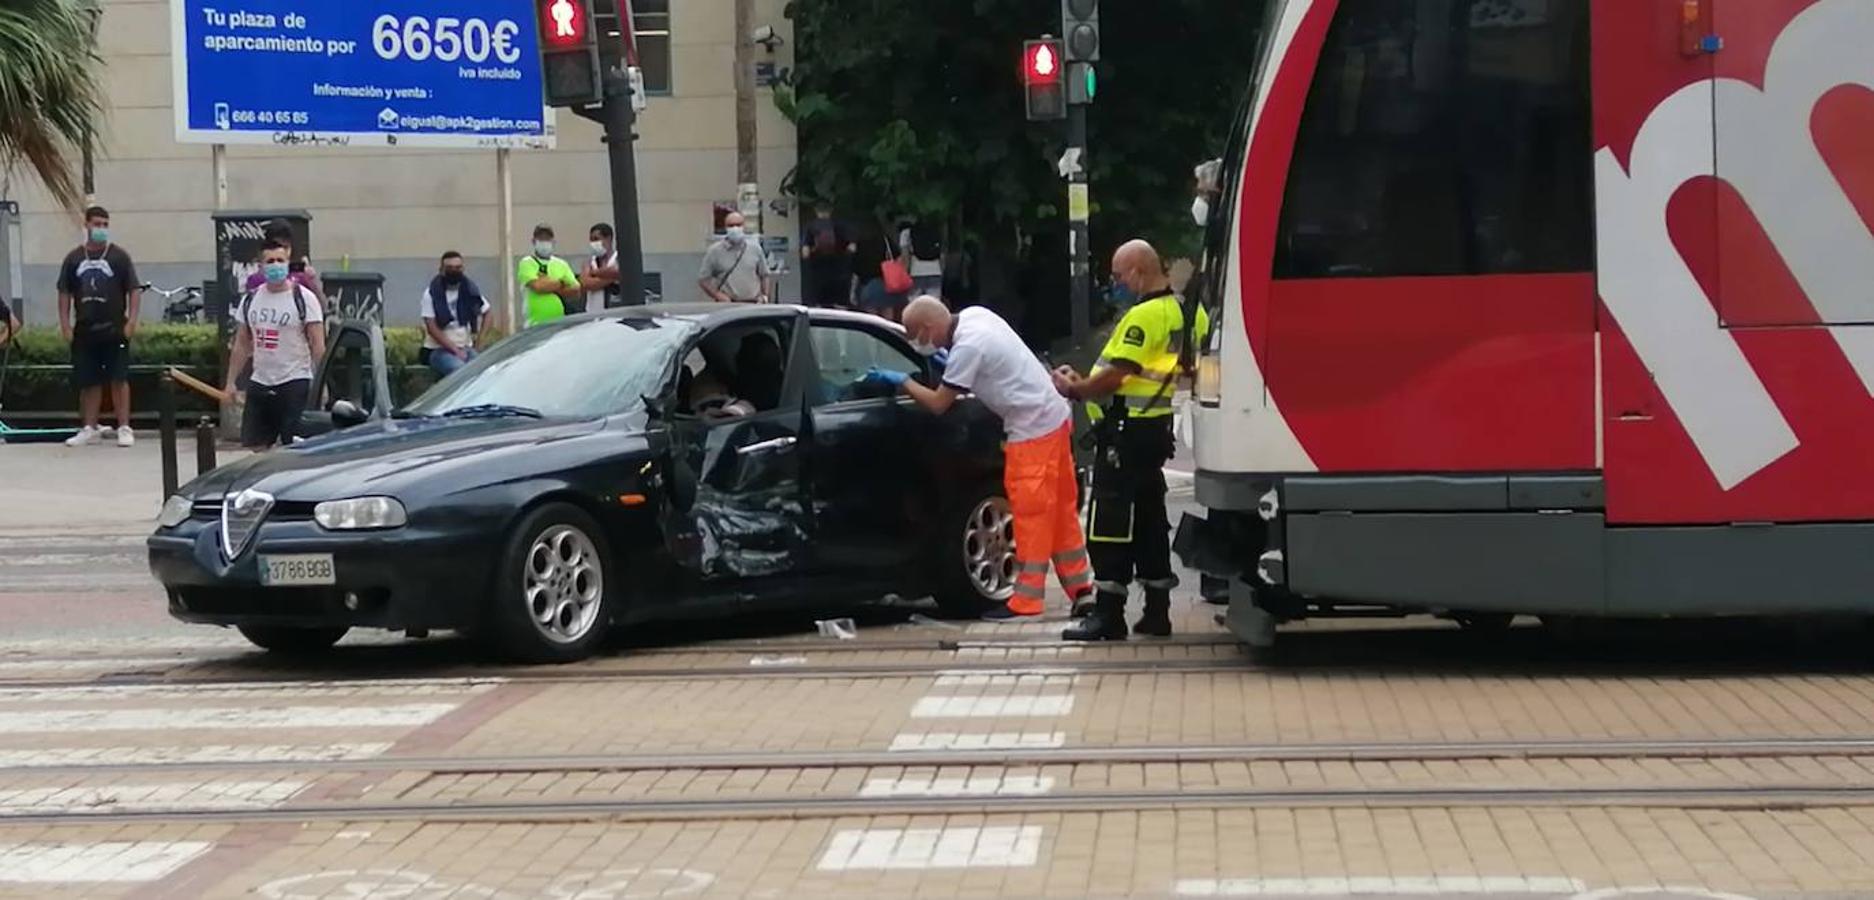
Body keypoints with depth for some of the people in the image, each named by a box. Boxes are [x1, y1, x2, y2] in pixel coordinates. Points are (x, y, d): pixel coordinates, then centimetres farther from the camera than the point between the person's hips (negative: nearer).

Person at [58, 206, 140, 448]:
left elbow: (134, 290, 1)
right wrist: (65, 324, 3)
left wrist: (131, 321, -9)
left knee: (119, 379, -4)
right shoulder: (74, 258, 9)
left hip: (114, 329, -3)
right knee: (88, 382, 8)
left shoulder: (119, 256, 2)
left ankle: (124, 428, -2)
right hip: (84, 329, 3)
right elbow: (65, 292, 12)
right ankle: (89, 429, 16)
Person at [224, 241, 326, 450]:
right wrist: (231, 382, 12)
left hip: (294, 384, -5)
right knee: (254, 449, 6)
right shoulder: (250, 300, 10)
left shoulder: (303, 298, -5)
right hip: (259, 384, 5)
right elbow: (241, 346, 16)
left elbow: (318, 346, -8)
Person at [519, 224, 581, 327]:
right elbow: (537, 286, -15)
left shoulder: (561, 264, 15)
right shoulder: (527, 263, 1)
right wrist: (560, 284, -1)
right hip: (536, 324, -4)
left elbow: (576, 290, 6)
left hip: (559, 323, 4)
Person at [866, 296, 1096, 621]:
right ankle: (1079, 584, 21)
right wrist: (949, 363, 11)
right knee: (1060, 508, 15)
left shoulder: (967, 347, -22)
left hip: (1032, 429, -9)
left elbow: (938, 404, -15)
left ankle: (1027, 598, -2)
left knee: (1030, 511, -5)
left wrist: (902, 381, -2)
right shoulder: (973, 315, 5)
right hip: (1054, 415, 9)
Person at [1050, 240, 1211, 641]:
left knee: (1110, 525, -5)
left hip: (1127, 431, -10)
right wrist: (1085, 383, 12)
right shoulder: (1184, 311, 12)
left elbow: (1114, 377, -23)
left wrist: (1073, 390, -6)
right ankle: (1156, 611, 17)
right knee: (1149, 521, 14)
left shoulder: (1144, 316, -18)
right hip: (1158, 428, 10)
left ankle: (1108, 614, -5)